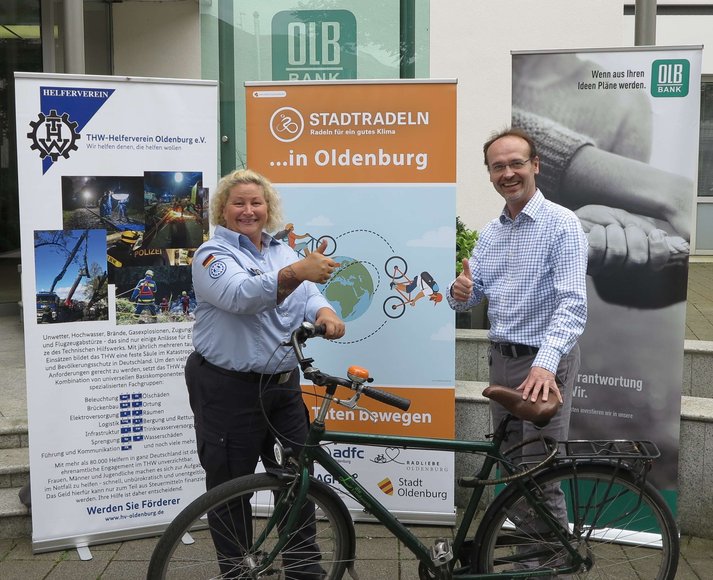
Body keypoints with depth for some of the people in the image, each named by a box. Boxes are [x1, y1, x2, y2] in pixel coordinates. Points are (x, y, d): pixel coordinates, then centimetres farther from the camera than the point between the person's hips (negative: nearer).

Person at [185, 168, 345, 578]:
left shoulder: (283, 252, 13)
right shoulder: (214, 255, -7)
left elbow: (309, 294, 1)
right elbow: (241, 295, -28)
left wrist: (324, 313, -24)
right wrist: (297, 271, -43)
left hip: (283, 385, 6)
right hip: (229, 390, -6)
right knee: (231, 486, 7)